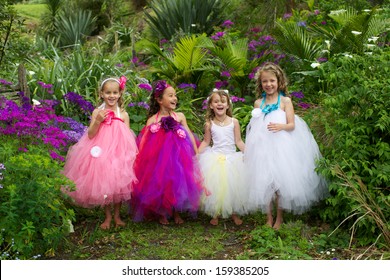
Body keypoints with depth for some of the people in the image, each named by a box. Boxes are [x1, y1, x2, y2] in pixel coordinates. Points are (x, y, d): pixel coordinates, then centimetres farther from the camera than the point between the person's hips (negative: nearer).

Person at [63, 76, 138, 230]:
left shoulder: (123, 114, 1)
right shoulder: (97, 112, -3)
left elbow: (128, 137, 2)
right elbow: (90, 135, -6)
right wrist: (98, 121, -20)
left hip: (119, 154, 1)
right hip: (101, 154, -1)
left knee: (118, 183, 8)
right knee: (103, 184, 5)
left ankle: (117, 215, 25)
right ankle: (108, 216, 22)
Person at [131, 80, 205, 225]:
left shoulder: (180, 116, 2)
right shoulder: (152, 120, -4)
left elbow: (189, 135, 3)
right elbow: (144, 142, -3)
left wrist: (196, 153, -2)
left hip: (178, 157, 2)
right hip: (159, 158, -2)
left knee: (177, 183, 6)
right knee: (160, 184, 4)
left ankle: (176, 212, 27)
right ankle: (161, 214, 26)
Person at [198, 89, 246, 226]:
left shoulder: (234, 122, -3)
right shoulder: (209, 124, -2)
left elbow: (238, 141, 1)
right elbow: (206, 141, 8)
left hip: (231, 158, 0)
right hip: (214, 159, 0)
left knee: (233, 186, 4)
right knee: (214, 187, 2)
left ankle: (234, 213, 20)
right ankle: (215, 214, 17)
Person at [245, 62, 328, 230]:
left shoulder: (285, 101, -1)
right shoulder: (258, 103, 8)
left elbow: (292, 125, -5)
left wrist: (281, 126, -25)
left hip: (281, 146, -3)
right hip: (263, 147, 3)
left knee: (280, 181, 1)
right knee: (264, 182, 4)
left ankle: (279, 217, 18)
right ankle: (269, 218, 18)